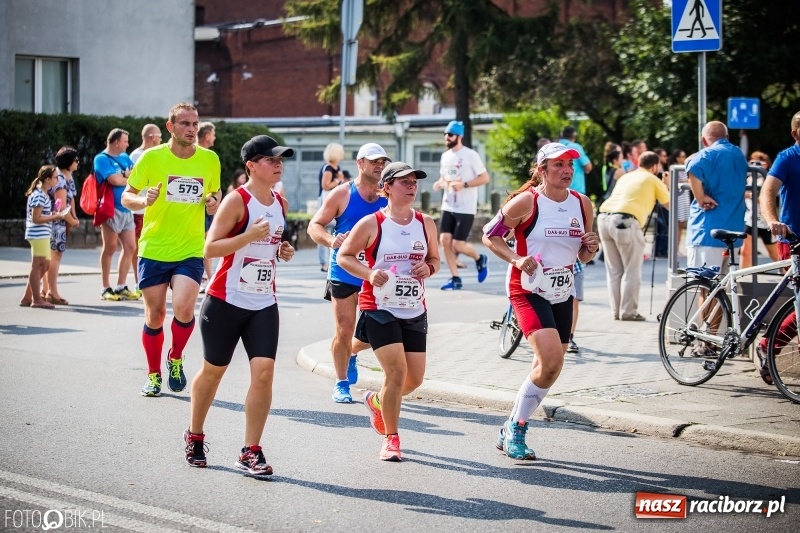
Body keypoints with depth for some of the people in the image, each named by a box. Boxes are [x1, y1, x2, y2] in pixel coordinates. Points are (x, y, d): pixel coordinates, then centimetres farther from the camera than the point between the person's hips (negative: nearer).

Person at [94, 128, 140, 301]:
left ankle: (121, 287, 13)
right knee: (110, 248, -3)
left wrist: (125, 176, -9)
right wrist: (130, 179, 1)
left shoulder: (125, 157, 18)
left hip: (127, 209, 7)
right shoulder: (102, 159, -6)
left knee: (130, 247, 5)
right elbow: (115, 180, -18)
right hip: (111, 209, -7)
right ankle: (106, 289, 4)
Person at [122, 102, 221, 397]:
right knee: (154, 315, 5)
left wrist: (214, 203, -5)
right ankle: (153, 375, 24)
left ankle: (175, 359, 10)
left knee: (183, 308, -18)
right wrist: (143, 201, -20)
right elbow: (126, 196, 2)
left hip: (190, 251, 0)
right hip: (154, 249, 0)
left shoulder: (209, 159, 2)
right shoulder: (152, 157, -4)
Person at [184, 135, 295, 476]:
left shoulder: (281, 204, 8)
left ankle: (251, 452, -3)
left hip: (264, 304, 5)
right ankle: (194, 437, 32)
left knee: (264, 372, -10)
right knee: (213, 371, 10)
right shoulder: (237, 201, -13)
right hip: (226, 301, -5)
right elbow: (210, 248, -18)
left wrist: (283, 251, 5)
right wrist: (250, 235, -28)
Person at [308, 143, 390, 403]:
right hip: (343, 274, -3)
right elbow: (314, 225, -3)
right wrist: (331, 240, -22)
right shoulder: (342, 194, -4)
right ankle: (341, 384, 14)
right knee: (344, 331, -2)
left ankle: (352, 353, 37)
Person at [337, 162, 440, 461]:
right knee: (396, 371, -16)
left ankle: (377, 401, 39)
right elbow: (343, 256, -1)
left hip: (415, 312, 5)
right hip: (379, 309, -5)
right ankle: (391, 439, -1)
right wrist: (369, 273, -18)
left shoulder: (426, 223, 6)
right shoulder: (371, 224, -7)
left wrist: (428, 268, -6)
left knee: (414, 378, 6)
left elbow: (435, 258, 17)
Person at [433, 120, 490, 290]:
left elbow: (485, 178, -11)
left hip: (465, 209, -7)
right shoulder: (445, 156, 11)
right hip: (448, 207, 7)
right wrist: (440, 183, 1)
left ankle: (480, 259, 23)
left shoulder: (471, 155, -10)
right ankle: (455, 279, 8)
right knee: (445, 240, -3)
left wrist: (464, 185, -22)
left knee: (458, 245, -8)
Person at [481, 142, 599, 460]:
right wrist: (516, 258, -20)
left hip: (562, 294, 7)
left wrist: (590, 249, -8)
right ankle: (515, 430, -6)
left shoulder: (583, 205, 4)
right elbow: (490, 235, -5)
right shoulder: (526, 202, -13)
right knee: (551, 360, -22)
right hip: (528, 291, -7)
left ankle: (512, 431, 29)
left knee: (549, 368, 11)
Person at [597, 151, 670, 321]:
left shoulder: (625, 177, 28)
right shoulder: (653, 180, 11)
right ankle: (628, 312, -1)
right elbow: (669, 204, 17)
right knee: (631, 271, 1)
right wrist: (666, 185, 33)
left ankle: (617, 311, 14)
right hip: (625, 221, -6)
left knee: (614, 271, 13)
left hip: (604, 217, 6)